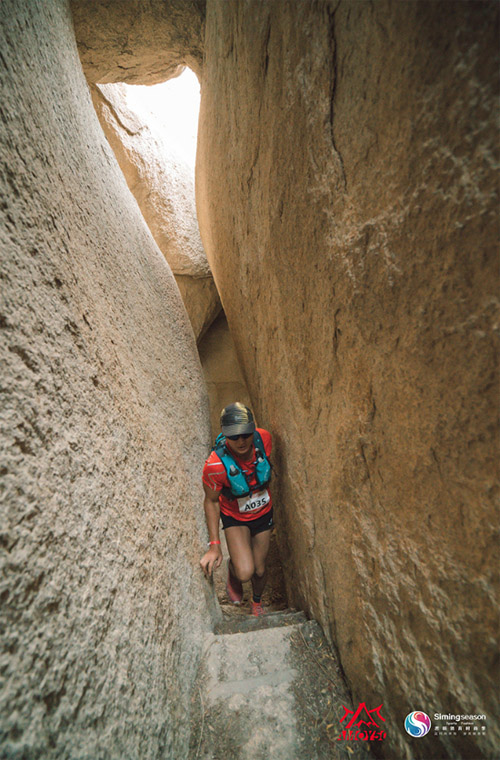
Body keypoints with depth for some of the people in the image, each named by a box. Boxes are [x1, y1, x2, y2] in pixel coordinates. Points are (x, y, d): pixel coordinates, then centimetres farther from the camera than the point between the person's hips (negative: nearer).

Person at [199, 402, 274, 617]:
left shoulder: (263, 438, -26)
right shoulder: (215, 465, -35)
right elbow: (211, 502, -17)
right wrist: (214, 545, -16)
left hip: (263, 513, 3)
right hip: (235, 517, -3)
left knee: (259, 569, 15)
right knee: (244, 572, -17)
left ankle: (257, 601, 51)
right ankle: (232, 572, 23)